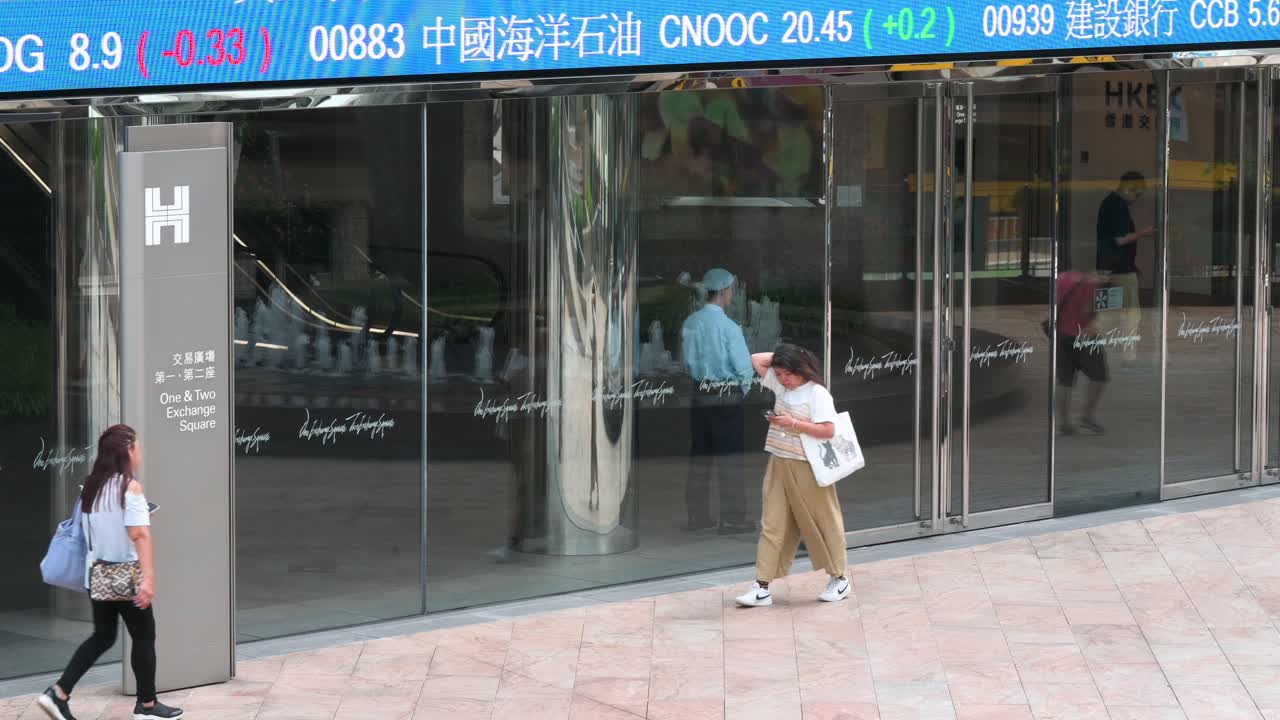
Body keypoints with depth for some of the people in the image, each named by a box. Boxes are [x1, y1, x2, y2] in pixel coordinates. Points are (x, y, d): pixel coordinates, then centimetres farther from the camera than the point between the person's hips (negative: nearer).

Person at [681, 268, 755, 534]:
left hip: (699, 393, 6)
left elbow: (688, 362, 8)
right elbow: (744, 367, -14)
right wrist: (744, 389, 4)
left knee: (700, 455, 14)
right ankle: (731, 518, 2)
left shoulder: (689, 324, 1)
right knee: (730, 458, 0)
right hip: (728, 396, -6)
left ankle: (697, 514, 19)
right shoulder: (728, 327, -17)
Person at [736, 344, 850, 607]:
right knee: (772, 525, 1)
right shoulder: (779, 385, 6)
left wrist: (793, 423, -22)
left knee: (821, 522, 7)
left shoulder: (817, 393, -13)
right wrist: (781, 357, 5)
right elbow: (757, 359, 14)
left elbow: (828, 430, -20)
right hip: (780, 466, 6)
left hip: (808, 469, -6)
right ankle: (762, 587, -1)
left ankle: (839, 579, 22)